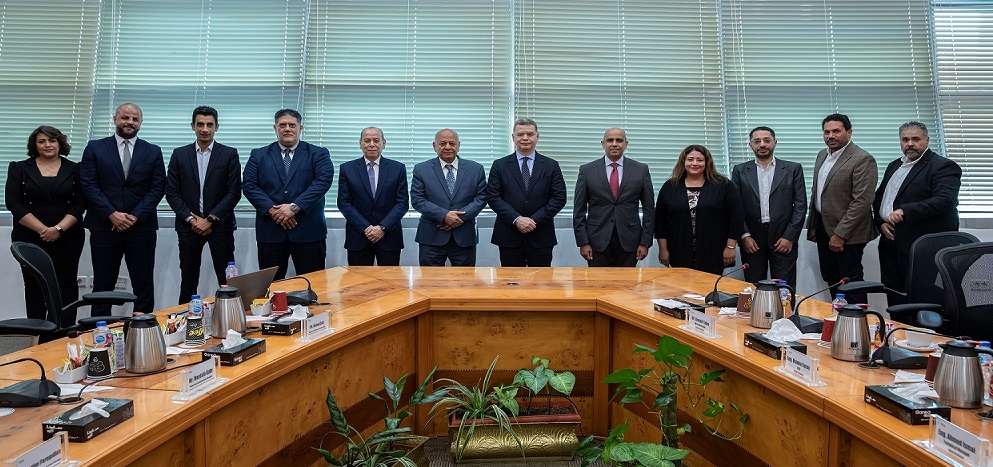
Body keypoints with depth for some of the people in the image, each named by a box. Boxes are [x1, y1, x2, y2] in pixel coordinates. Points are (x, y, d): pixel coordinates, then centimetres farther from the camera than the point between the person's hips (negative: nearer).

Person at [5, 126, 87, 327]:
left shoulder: (74, 169, 5)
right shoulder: (20, 169, 5)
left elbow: (80, 203, -1)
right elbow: (14, 204, -2)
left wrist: (59, 228, -13)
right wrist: (42, 229, -12)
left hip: (67, 237, 0)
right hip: (30, 238, 0)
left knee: (66, 283, 1)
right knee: (34, 284, 4)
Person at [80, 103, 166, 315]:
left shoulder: (153, 152, 8)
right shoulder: (95, 148, 7)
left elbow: (158, 188, 1)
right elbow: (88, 184, -1)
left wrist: (135, 216, -9)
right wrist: (111, 214, -11)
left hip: (142, 227, 0)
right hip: (104, 226, 0)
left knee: (144, 285, 3)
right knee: (103, 285, 6)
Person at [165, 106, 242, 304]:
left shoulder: (229, 154, 2)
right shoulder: (179, 154, 8)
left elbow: (234, 192, -4)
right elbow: (171, 192, 5)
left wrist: (210, 219, -9)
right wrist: (191, 218, -6)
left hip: (220, 224, -2)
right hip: (189, 225, 2)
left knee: (227, 280, -2)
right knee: (188, 280, 7)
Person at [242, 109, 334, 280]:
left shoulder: (318, 154, 6)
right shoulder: (259, 155, 12)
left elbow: (323, 181, -9)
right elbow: (248, 185, 3)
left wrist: (294, 207, -17)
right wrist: (272, 210, -12)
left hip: (308, 231, -2)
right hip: (270, 230, 2)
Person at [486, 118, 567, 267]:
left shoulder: (551, 166, 5)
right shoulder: (499, 165, 5)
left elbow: (559, 198, -1)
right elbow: (492, 197, -2)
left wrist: (535, 220, -11)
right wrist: (516, 219, -14)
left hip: (541, 237, 0)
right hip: (509, 237, 0)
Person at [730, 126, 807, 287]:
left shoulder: (793, 169, 5)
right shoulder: (740, 171, 6)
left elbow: (800, 205, 1)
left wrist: (790, 237, -6)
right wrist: (744, 235, -7)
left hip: (783, 240, 0)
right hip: (751, 241, 1)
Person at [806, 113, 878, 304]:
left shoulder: (862, 159, -14)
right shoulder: (822, 155, 11)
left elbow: (862, 201, -19)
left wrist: (840, 234, -20)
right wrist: (812, 224, 14)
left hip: (846, 233, -8)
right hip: (823, 227, 8)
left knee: (850, 283, 0)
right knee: (830, 279, 15)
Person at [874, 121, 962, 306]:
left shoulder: (943, 166, -6)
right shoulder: (894, 166, 18)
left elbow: (945, 200, -21)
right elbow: (878, 197, 21)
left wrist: (905, 211, -27)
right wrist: (881, 222, 3)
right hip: (891, 241, 7)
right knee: (894, 298, 12)